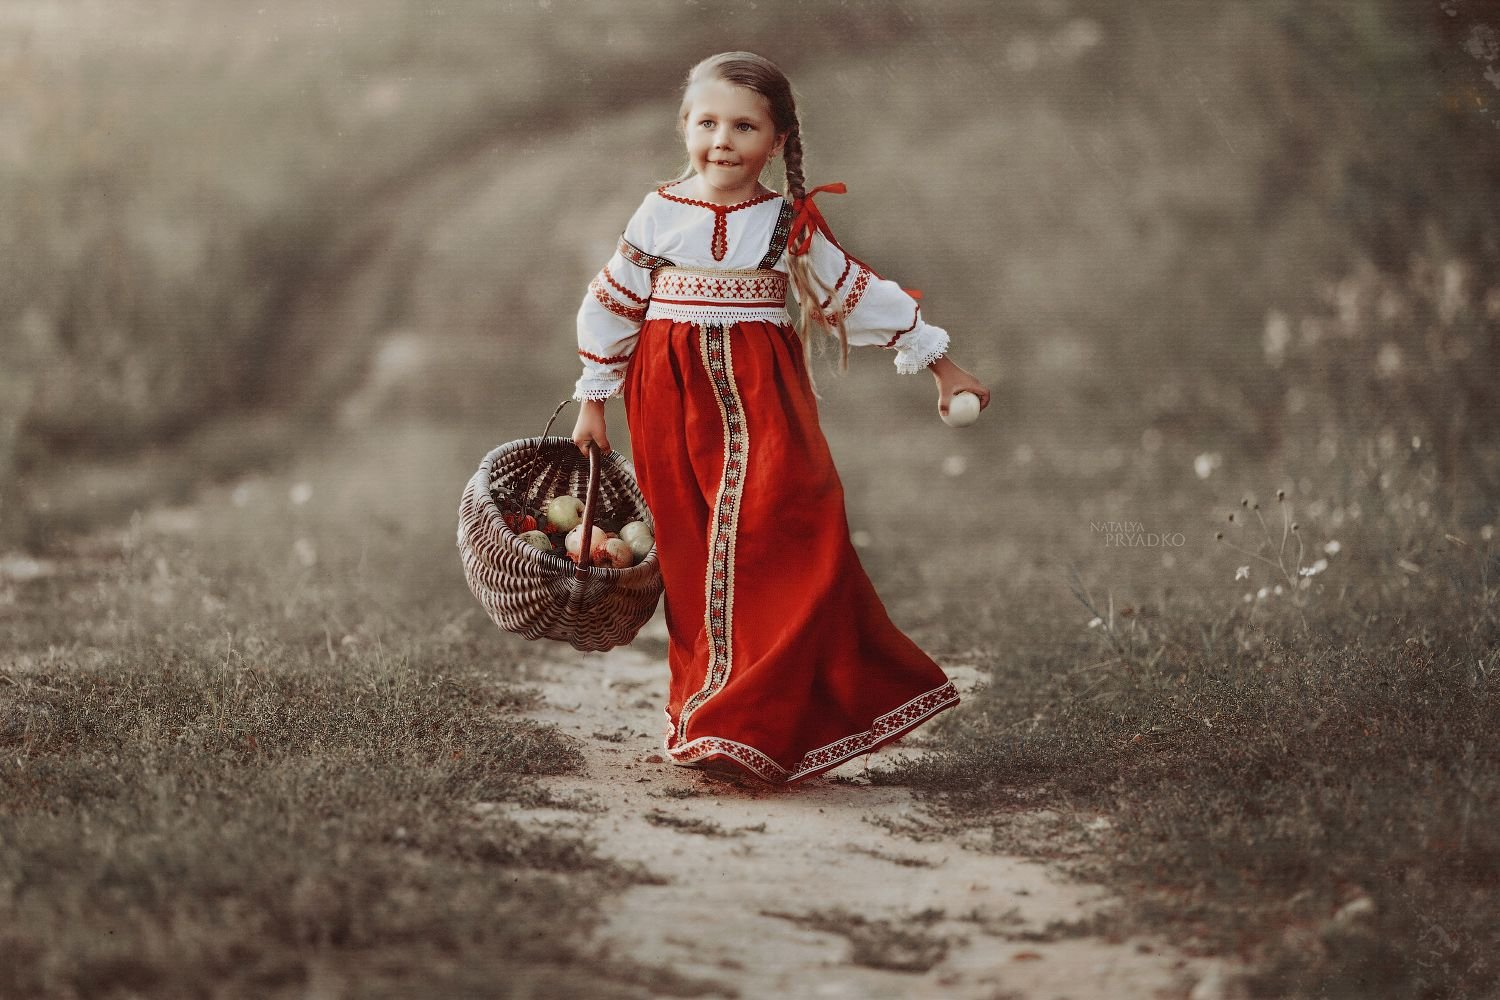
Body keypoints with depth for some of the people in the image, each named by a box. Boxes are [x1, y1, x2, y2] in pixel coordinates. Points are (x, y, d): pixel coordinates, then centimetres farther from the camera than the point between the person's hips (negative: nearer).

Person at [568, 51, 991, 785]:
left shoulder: (790, 226, 1)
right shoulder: (658, 216, 2)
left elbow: (861, 295, 8)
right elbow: (609, 306, 11)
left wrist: (941, 367, 11)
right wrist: (594, 402, 14)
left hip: (763, 401, -1)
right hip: (674, 402, 1)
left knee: (775, 544, -12)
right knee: (694, 559, 3)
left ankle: (750, 720, -10)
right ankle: (705, 706, 12)